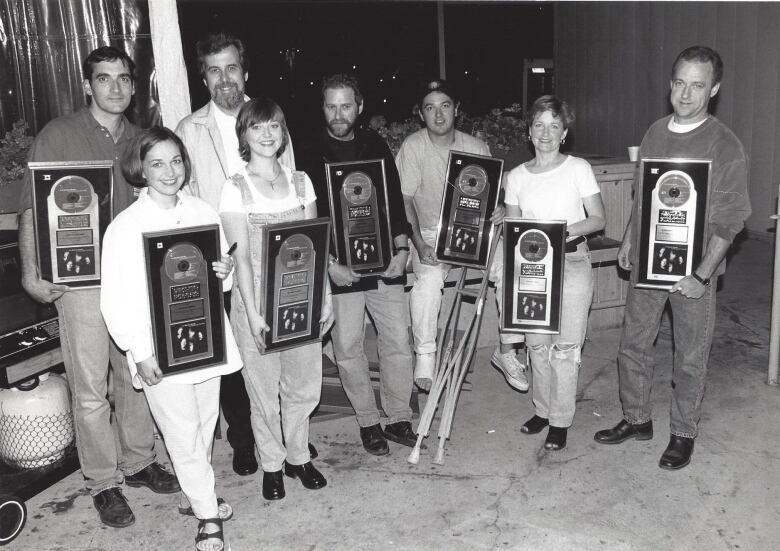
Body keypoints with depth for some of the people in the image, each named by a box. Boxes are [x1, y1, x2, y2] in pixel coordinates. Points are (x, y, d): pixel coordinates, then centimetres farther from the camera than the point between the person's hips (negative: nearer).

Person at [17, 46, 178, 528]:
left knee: (138, 376, 13)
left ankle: (138, 461, 30)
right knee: (90, 389, 1)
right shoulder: (58, 136, -2)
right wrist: (31, 272, -8)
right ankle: (103, 483, 15)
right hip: (81, 277, -4)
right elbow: (32, 209, -2)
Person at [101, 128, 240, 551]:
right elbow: (117, 300, -10)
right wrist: (140, 353, -14)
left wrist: (225, 271, -8)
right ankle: (207, 515, 20)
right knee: (183, 435, 3)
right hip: (161, 350, -4)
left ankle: (193, 495, 38)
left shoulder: (203, 212, 4)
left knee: (205, 426, 16)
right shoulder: (125, 226, -10)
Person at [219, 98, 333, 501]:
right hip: (257, 300, -3)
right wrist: (252, 313, -15)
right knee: (264, 389, 7)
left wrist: (324, 298, 5)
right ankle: (271, 464, 27)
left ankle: (298, 456, 32)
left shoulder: (300, 181, 7)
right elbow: (241, 255, -9)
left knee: (304, 384, 10)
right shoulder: (235, 188, -4)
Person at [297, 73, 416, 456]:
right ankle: (367, 422, 23)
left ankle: (398, 417, 23)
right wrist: (328, 264, -13)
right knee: (348, 349, 6)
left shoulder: (376, 146, 9)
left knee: (398, 342, 6)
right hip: (338, 269, -2)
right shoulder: (308, 155, -1)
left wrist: (401, 249, -1)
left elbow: (395, 199, 10)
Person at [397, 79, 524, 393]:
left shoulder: (477, 147, 3)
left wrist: (498, 211, -16)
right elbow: (405, 199, -10)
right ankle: (424, 355, -16)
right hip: (430, 234, -3)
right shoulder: (413, 146, -6)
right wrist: (419, 244, -22)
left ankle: (507, 351, 1)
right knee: (429, 278, -34)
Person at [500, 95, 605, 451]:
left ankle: (561, 421, 14)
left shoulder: (578, 169, -2)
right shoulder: (516, 176, 6)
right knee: (536, 344, 9)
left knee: (565, 347, 0)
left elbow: (598, 220, -3)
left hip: (572, 265, -3)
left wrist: (570, 229, -22)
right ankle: (542, 411, 28)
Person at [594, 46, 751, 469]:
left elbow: (729, 219, -14)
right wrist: (628, 240, 14)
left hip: (693, 269, -5)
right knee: (632, 346, 13)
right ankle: (636, 419, 31)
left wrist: (702, 274, -19)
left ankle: (683, 434, 25)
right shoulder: (655, 132, 6)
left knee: (690, 358, 7)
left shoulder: (725, 146, -12)